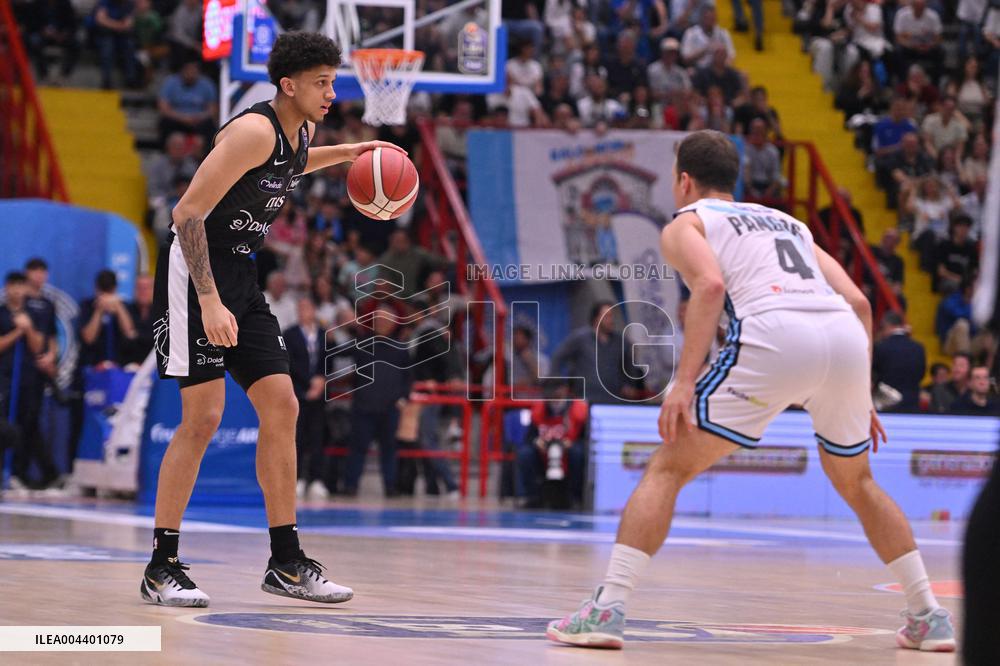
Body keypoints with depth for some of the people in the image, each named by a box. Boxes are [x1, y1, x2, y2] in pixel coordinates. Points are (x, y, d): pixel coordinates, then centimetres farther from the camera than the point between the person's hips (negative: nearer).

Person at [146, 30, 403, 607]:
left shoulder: (302, 132, 7)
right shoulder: (255, 130, -21)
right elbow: (189, 213, -25)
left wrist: (344, 154, 22)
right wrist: (209, 302, -32)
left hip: (241, 276, 9)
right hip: (195, 271, -9)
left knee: (282, 407, 4)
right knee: (204, 416, -12)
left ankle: (286, 563, 10)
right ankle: (162, 567, -4)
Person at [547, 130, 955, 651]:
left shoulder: (685, 223, 20)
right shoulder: (788, 222, 36)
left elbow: (710, 285, -4)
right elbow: (858, 302, 24)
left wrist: (684, 383, -8)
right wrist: (861, 398, 28)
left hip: (775, 335, -5)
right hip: (846, 337, 5)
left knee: (668, 469, 5)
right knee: (856, 482, 28)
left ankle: (608, 609, -7)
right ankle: (929, 618, 27)